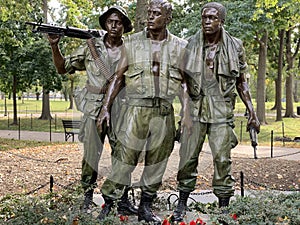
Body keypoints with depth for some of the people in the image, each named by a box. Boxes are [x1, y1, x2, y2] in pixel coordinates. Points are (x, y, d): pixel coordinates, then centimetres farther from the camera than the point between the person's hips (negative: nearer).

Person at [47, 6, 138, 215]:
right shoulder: (91, 46, 5)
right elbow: (63, 67, 9)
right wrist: (55, 45, -5)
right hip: (94, 109, 0)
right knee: (91, 155, 4)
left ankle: (123, 200, 18)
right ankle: (88, 198, 19)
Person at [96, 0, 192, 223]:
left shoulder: (180, 46, 7)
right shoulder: (132, 42, 4)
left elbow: (184, 82, 10)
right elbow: (119, 78, 6)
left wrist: (187, 113, 0)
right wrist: (106, 107, -1)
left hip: (164, 113, 2)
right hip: (136, 108, -2)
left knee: (157, 162, 8)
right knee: (126, 158, -5)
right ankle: (108, 205, 7)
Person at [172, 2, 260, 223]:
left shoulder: (235, 46, 4)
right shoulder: (190, 45, 4)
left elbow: (241, 82, 10)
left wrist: (252, 112, 4)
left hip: (222, 110, 0)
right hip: (195, 107, 1)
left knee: (223, 159, 0)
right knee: (188, 157, 3)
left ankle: (224, 207, 12)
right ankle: (182, 203, 18)